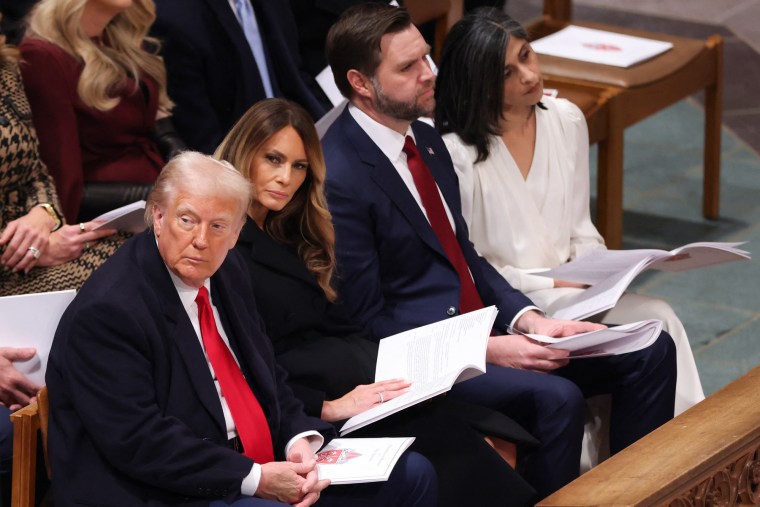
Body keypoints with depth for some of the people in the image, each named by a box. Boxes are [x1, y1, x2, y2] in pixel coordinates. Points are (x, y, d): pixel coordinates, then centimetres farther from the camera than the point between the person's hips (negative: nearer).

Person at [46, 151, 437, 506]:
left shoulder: (225, 273, 9)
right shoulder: (107, 311, -18)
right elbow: (137, 441, -22)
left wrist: (300, 440, -3)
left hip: (258, 470, 9)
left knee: (411, 474, 7)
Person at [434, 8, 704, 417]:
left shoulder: (567, 121, 6)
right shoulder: (456, 152, -13)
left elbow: (580, 230, 13)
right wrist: (551, 285, -14)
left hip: (569, 287, 6)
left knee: (659, 319, -22)